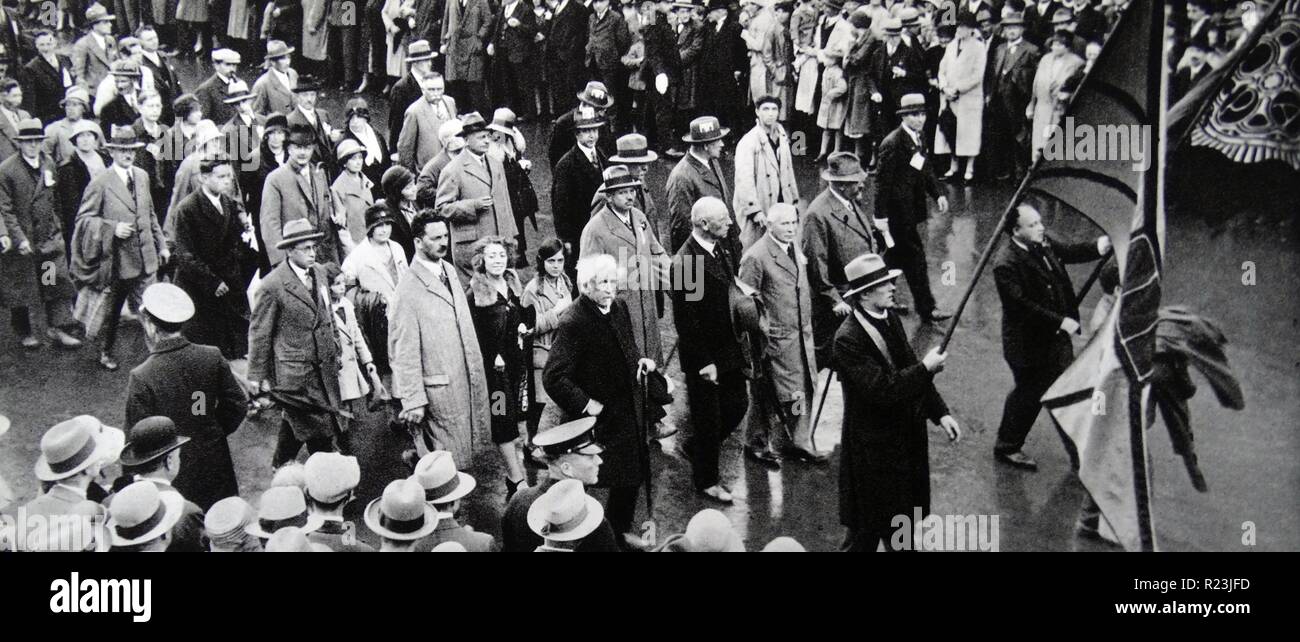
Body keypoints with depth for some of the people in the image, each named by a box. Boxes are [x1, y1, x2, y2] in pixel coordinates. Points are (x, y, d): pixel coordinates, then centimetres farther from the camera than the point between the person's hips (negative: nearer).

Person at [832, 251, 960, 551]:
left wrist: (940, 413, 3)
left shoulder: (890, 318, 3)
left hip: (906, 439, 8)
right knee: (867, 531, 7)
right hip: (874, 447, -8)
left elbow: (911, 372, 11)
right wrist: (926, 368, -22)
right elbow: (881, 389, -29)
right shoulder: (848, 338, -23)